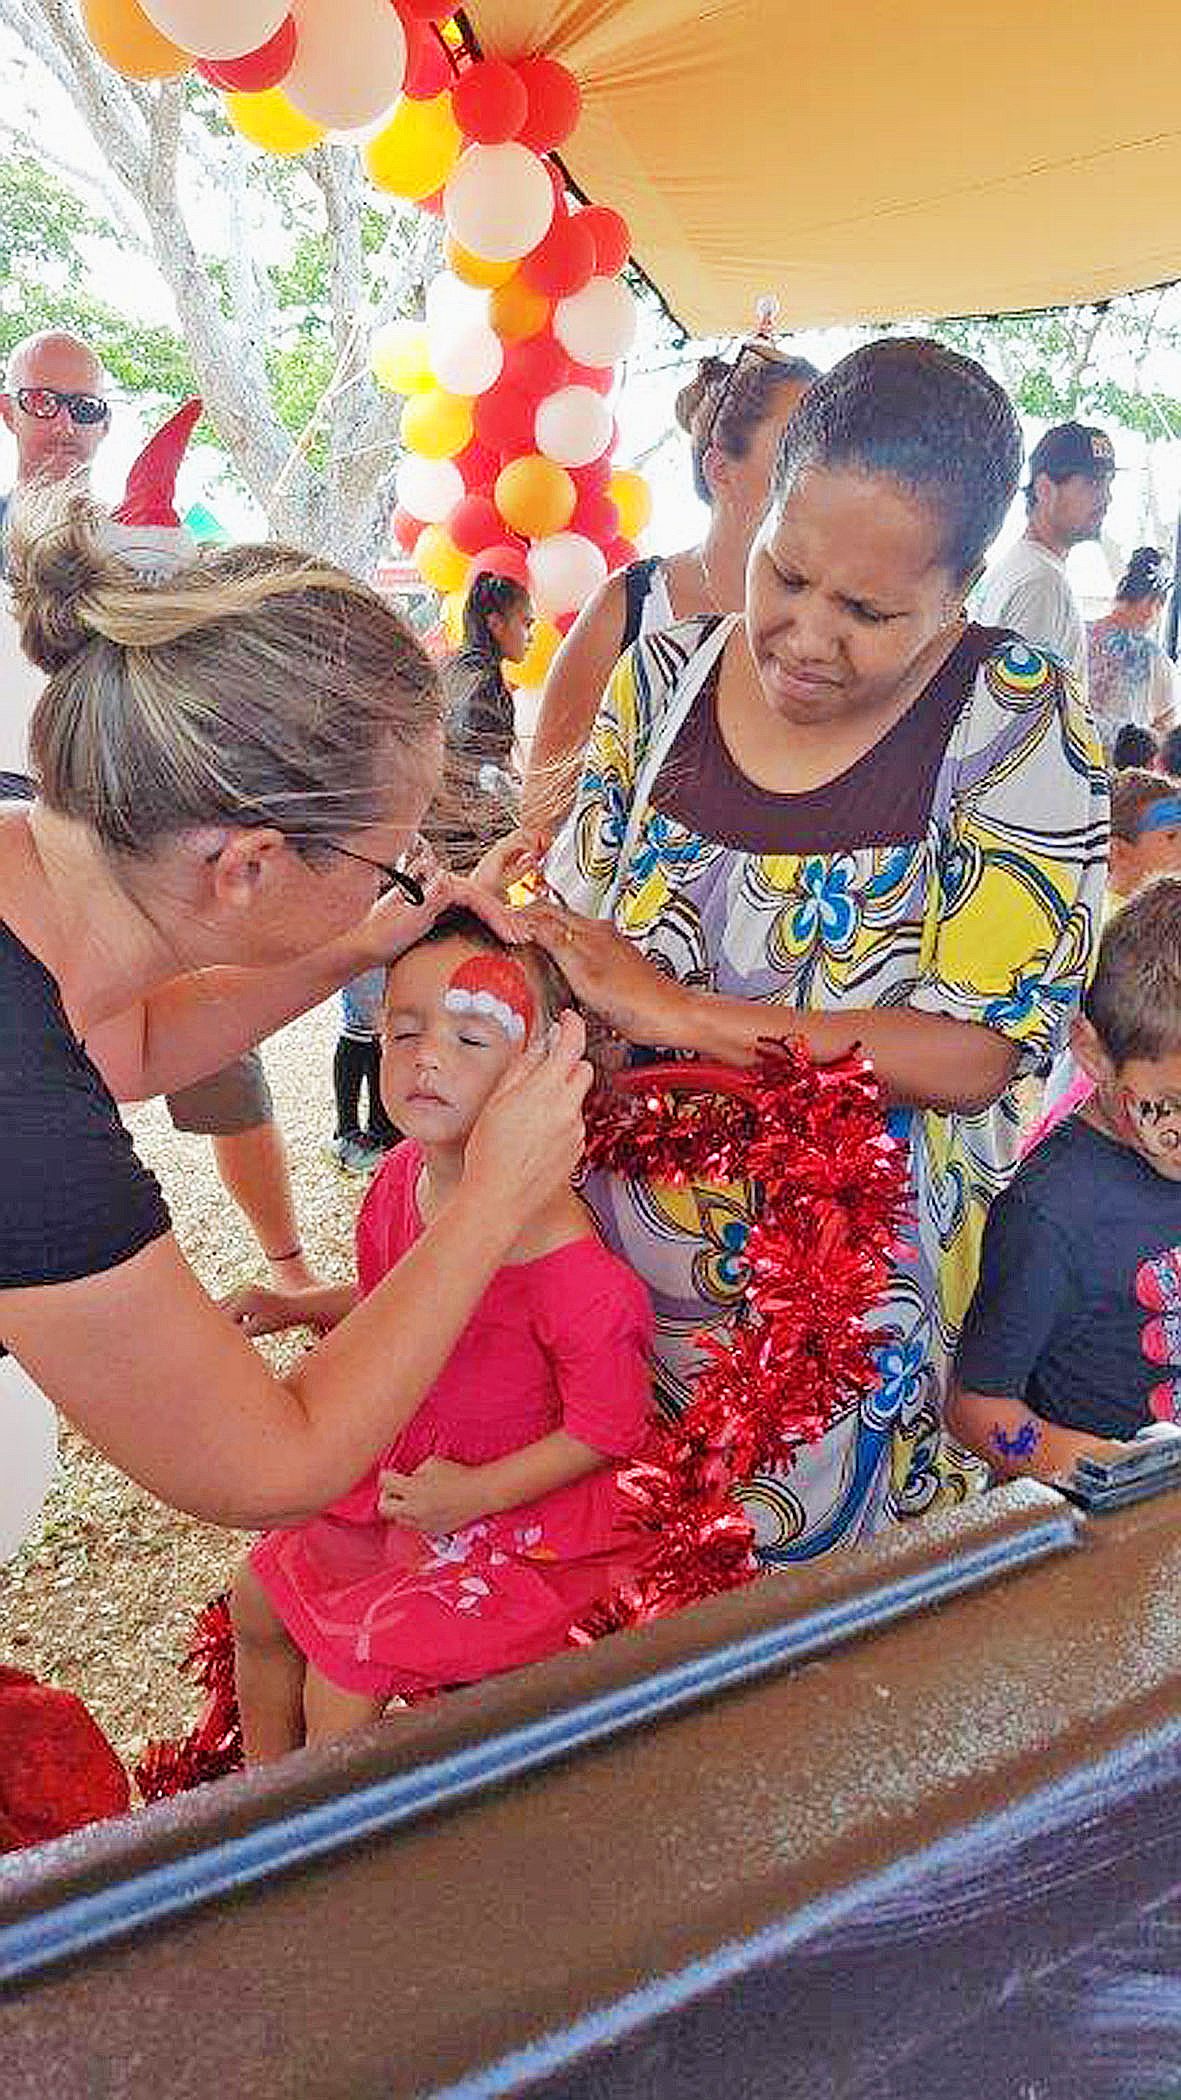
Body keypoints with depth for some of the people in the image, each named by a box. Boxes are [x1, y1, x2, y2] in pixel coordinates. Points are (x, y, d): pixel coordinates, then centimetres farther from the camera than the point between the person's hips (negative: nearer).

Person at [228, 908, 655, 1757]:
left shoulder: (557, 1248, -32)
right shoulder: (402, 1177, -9)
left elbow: (611, 1425, -21)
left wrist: (479, 1493, -22)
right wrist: (300, 1305, 1)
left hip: (515, 1505, -8)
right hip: (396, 1474, 8)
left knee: (351, 1655, -7)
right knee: (259, 1598, 16)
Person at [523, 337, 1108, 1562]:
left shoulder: (1018, 733, -15)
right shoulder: (665, 678, -4)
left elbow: (980, 1053, -21)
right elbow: (562, 937, 3)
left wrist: (679, 1013, -24)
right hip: (615, 1243, 3)